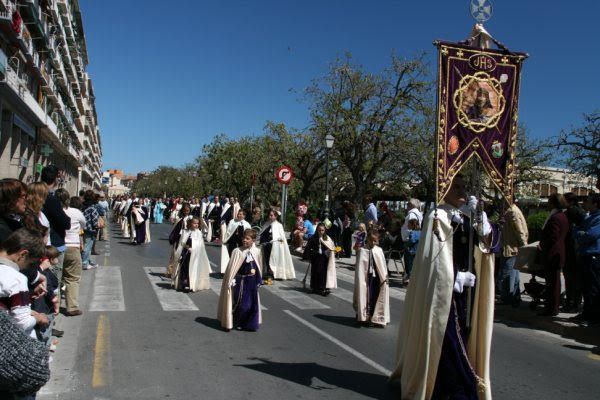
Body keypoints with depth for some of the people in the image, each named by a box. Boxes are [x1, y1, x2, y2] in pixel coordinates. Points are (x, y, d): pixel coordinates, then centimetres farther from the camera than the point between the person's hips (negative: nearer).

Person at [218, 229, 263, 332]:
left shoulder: (256, 251, -2)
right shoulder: (237, 251, -13)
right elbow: (232, 267, -10)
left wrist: (259, 280, 12)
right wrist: (231, 280, -11)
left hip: (252, 281, 4)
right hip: (240, 281, -4)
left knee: (253, 303, 10)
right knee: (240, 303, 4)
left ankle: (250, 324, 26)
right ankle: (238, 323, 25)